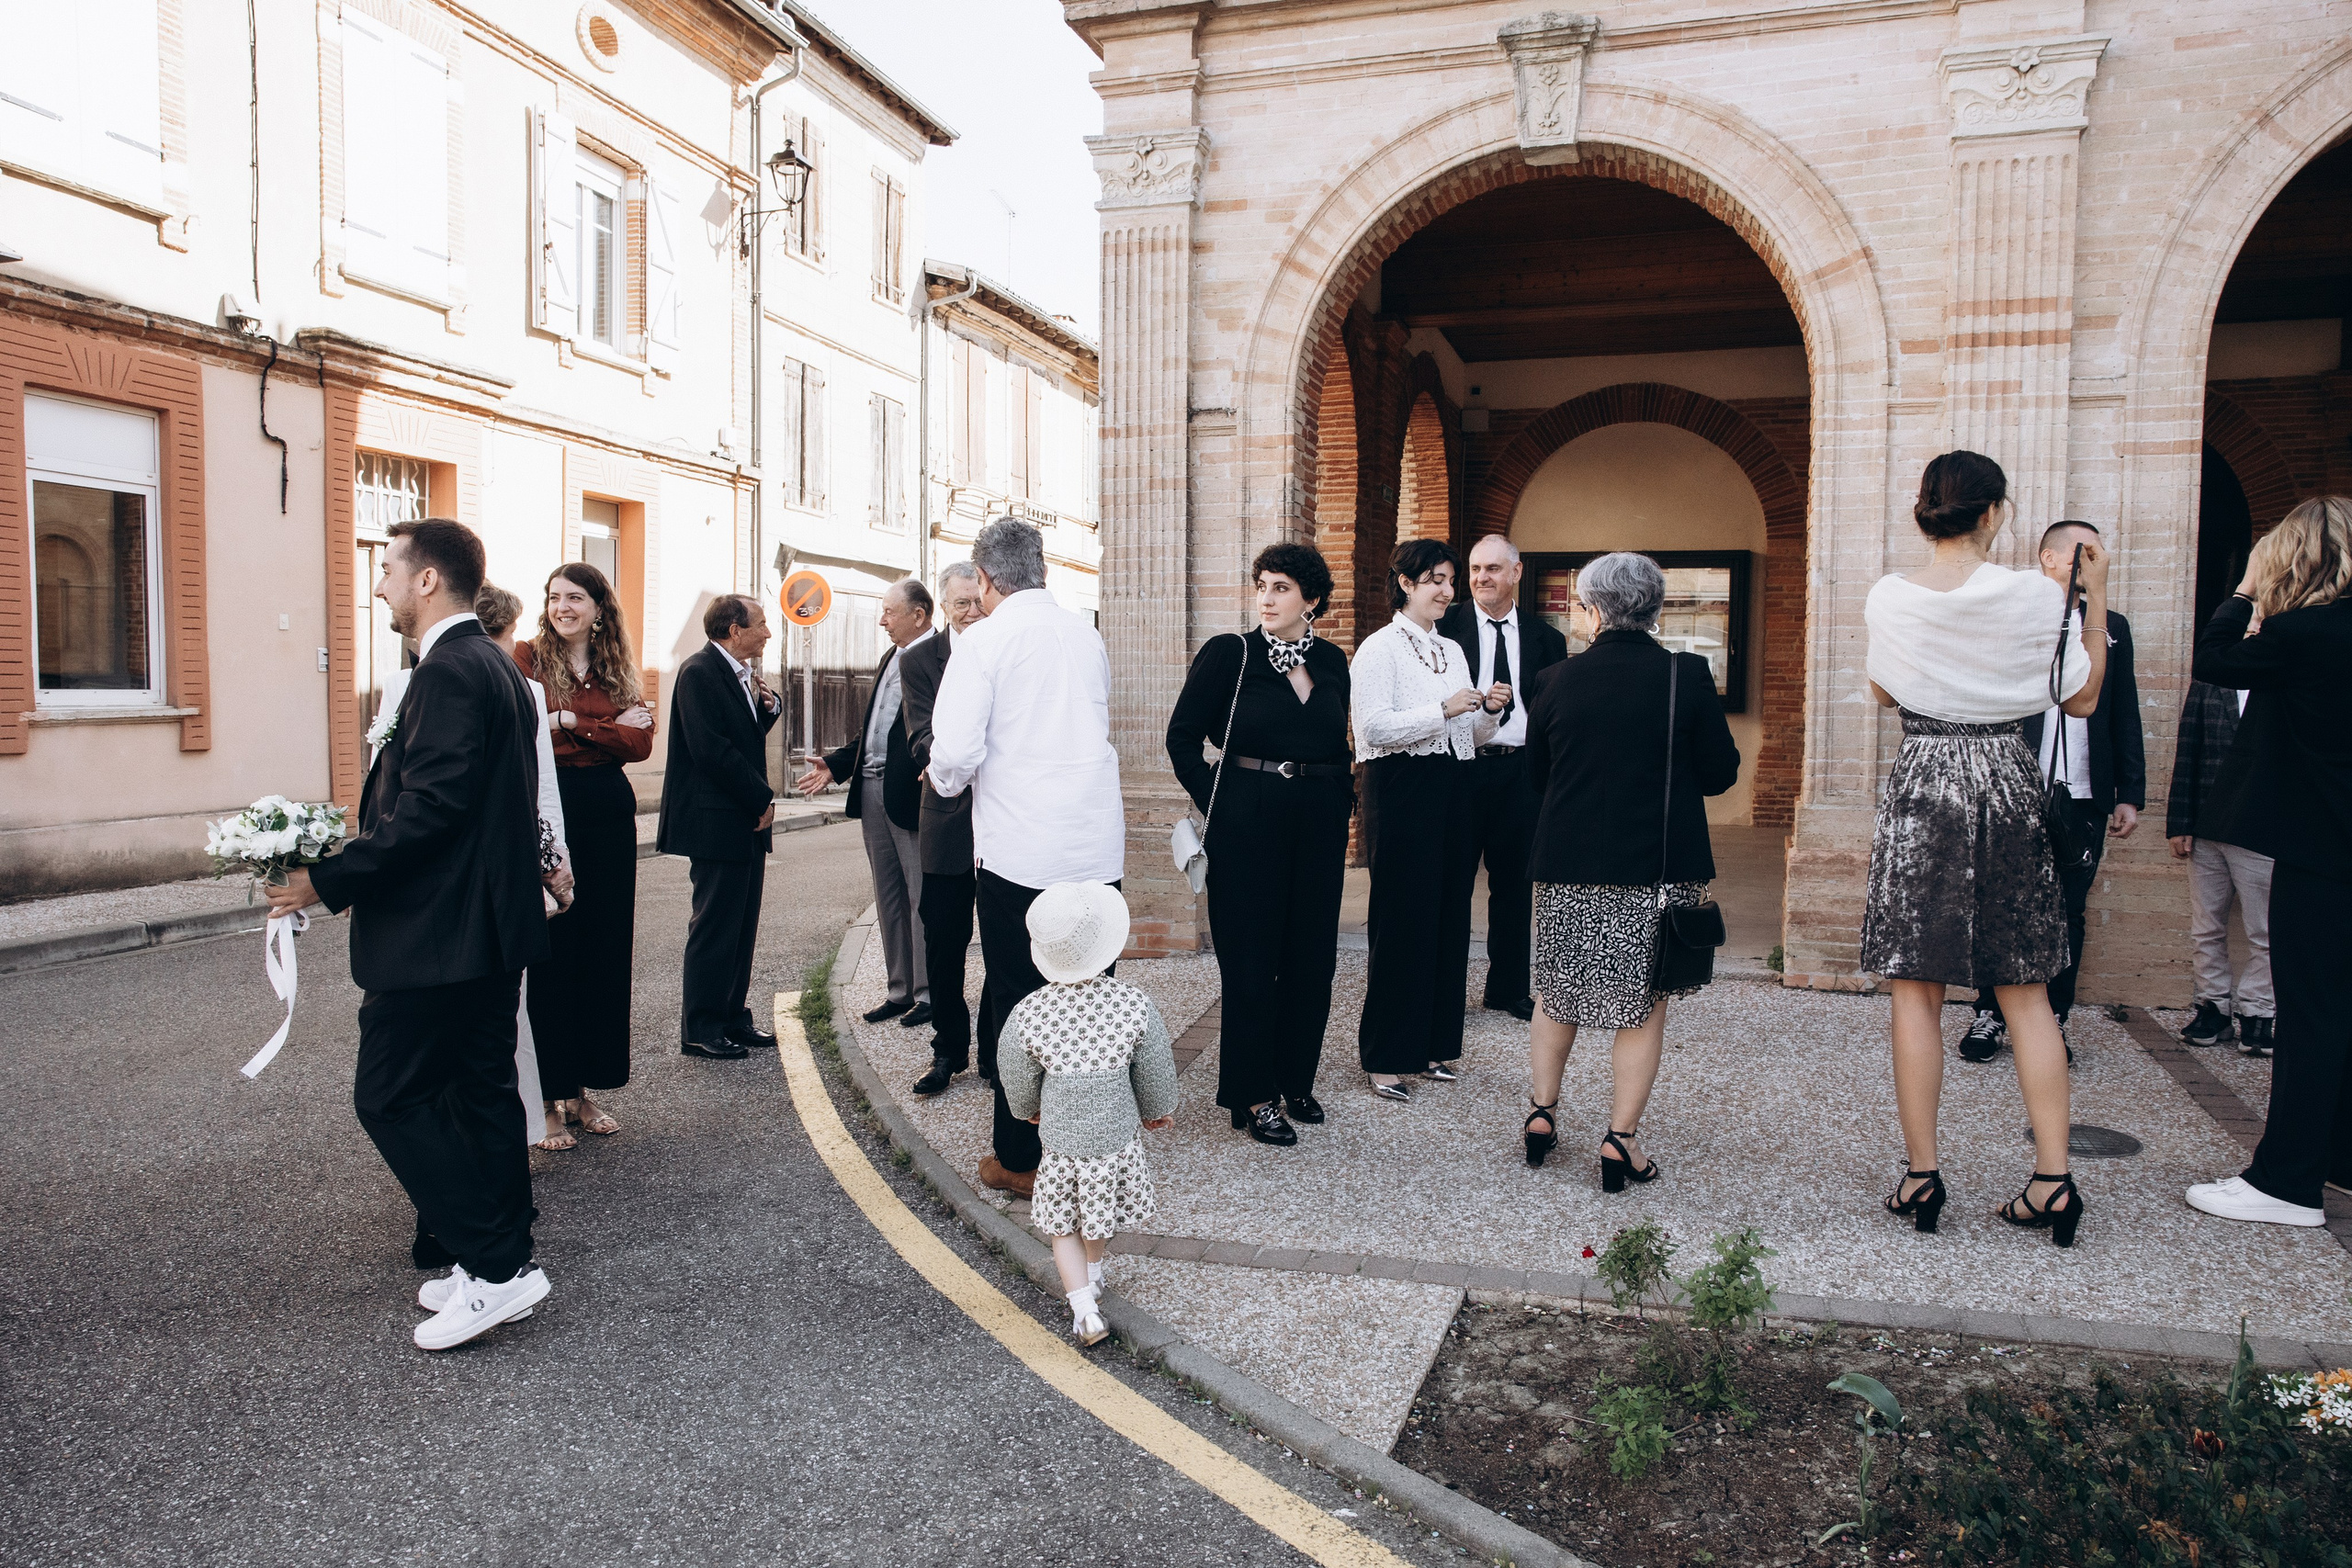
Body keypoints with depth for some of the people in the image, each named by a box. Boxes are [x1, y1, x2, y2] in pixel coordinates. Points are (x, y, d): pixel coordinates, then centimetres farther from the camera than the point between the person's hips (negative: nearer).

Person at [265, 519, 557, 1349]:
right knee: (480, 1088, 15)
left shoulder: (448, 671, -17)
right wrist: (354, 869, 16)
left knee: (389, 1095, -2)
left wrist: (330, 881, -18)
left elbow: (428, 808, -24)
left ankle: (497, 1266, 0)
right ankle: (501, 1262, 23)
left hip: (440, 930, -10)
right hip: (492, 921, 10)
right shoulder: (496, 665, 14)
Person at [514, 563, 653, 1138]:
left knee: (605, 950, 7)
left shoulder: (619, 671, 12)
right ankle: (550, 1097, 9)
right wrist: (607, 729, -11)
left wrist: (573, 722, -11)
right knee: (550, 951, 0)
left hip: (609, 814, 4)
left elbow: (640, 743, -1)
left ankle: (584, 1089, 19)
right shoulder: (527, 659, 1)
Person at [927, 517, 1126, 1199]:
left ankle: (1020, 1157, 15)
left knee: (1018, 999, 6)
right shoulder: (1087, 635, 8)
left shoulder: (985, 639, -8)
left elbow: (956, 751, -16)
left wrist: (944, 779, 8)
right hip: (1098, 845, 5)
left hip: (1019, 850, -5)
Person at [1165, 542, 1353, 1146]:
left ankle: (1295, 1079, 26)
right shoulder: (1229, 654, -5)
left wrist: (1341, 821, 11)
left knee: (1311, 956, 10)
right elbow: (1182, 736, -3)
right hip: (1249, 824, -4)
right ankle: (1254, 1095, 14)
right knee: (1250, 960, 2)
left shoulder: (1331, 661, 9)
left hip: (1319, 824, 5)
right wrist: (1216, 803, -6)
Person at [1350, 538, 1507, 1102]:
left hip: (1454, 792, 7)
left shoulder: (1452, 651, 18)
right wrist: (1442, 710, -22)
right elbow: (1375, 726, -16)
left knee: (1449, 920, 9)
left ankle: (1434, 1044, 19)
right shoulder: (1379, 649, -4)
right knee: (1401, 923, -5)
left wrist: (1488, 710, 0)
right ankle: (1384, 1058, 3)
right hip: (1403, 793, -7)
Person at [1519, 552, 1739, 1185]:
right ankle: (1622, 1139, 9)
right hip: (1660, 868, -1)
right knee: (1645, 1005, 8)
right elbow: (1721, 774, -3)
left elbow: (1535, 775, 6)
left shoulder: (1556, 680, -4)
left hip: (1568, 866, 2)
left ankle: (1542, 1111, 23)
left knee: (1557, 995, 19)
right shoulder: (1688, 675, -8)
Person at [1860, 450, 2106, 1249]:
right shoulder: (2036, 596, -6)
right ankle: (2054, 1177, 10)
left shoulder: (1890, 598, -4)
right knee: (2026, 992, 10)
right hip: (2008, 788, 1)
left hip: (1921, 789, -1)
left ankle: (1921, 1176, 8)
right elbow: (2082, 699, 5)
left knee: (1917, 991, 4)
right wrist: (2096, 595, 9)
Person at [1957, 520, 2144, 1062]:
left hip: (2084, 799, 3)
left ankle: (2052, 1020, 17)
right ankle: (1989, 1016, 15)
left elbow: (2125, 717, 12)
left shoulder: (2112, 626, 12)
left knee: (2067, 914, 7)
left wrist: (2130, 793, 7)